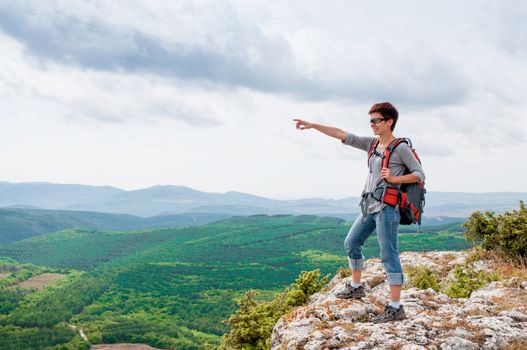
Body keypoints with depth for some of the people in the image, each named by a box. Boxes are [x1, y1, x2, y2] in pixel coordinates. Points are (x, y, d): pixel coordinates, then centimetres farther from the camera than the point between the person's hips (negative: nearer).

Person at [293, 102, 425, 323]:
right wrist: (313, 125, 5)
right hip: (370, 206, 8)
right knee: (351, 243, 16)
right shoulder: (372, 144, 12)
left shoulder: (401, 148, -6)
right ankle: (355, 287, 34)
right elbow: (342, 135, 9)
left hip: (386, 207, -8)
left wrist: (395, 178, -17)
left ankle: (395, 307, -4)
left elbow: (420, 174, -4)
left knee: (388, 254, -8)